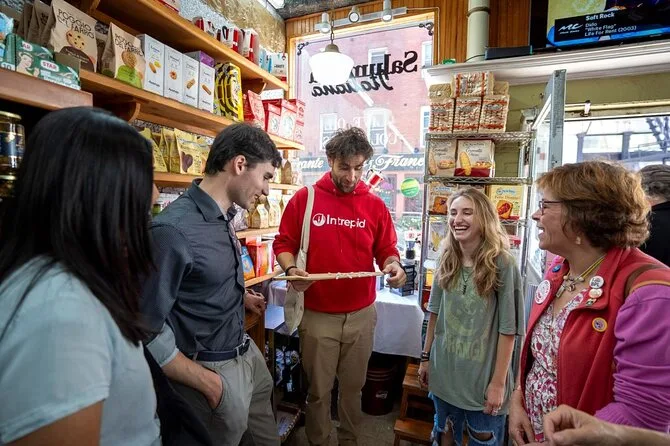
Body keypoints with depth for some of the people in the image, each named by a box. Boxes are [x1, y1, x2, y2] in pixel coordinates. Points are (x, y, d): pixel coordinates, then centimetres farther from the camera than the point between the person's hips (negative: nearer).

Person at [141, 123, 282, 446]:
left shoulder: (224, 217, 0)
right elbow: (146, 331, -25)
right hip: (213, 369, -8)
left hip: (246, 351, 8)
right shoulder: (173, 230, -28)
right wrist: (208, 383, -18)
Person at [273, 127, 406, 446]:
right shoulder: (304, 198, -5)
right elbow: (284, 243, 0)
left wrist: (393, 265, -17)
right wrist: (291, 269, -19)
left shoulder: (375, 205, -1)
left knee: (353, 386, 22)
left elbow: (386, 250, 4)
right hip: (317, 314, -2)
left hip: (362, 314, 2)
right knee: (318, 389, 16)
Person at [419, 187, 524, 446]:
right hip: (444, 373, 4)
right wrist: (426, 357, 6)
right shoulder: (446, 261, -2)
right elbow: (435, 314, 4)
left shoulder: (503, 265, -15)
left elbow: (508, 330, -14)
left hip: (483, 378, -4)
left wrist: (498, 382, -12)